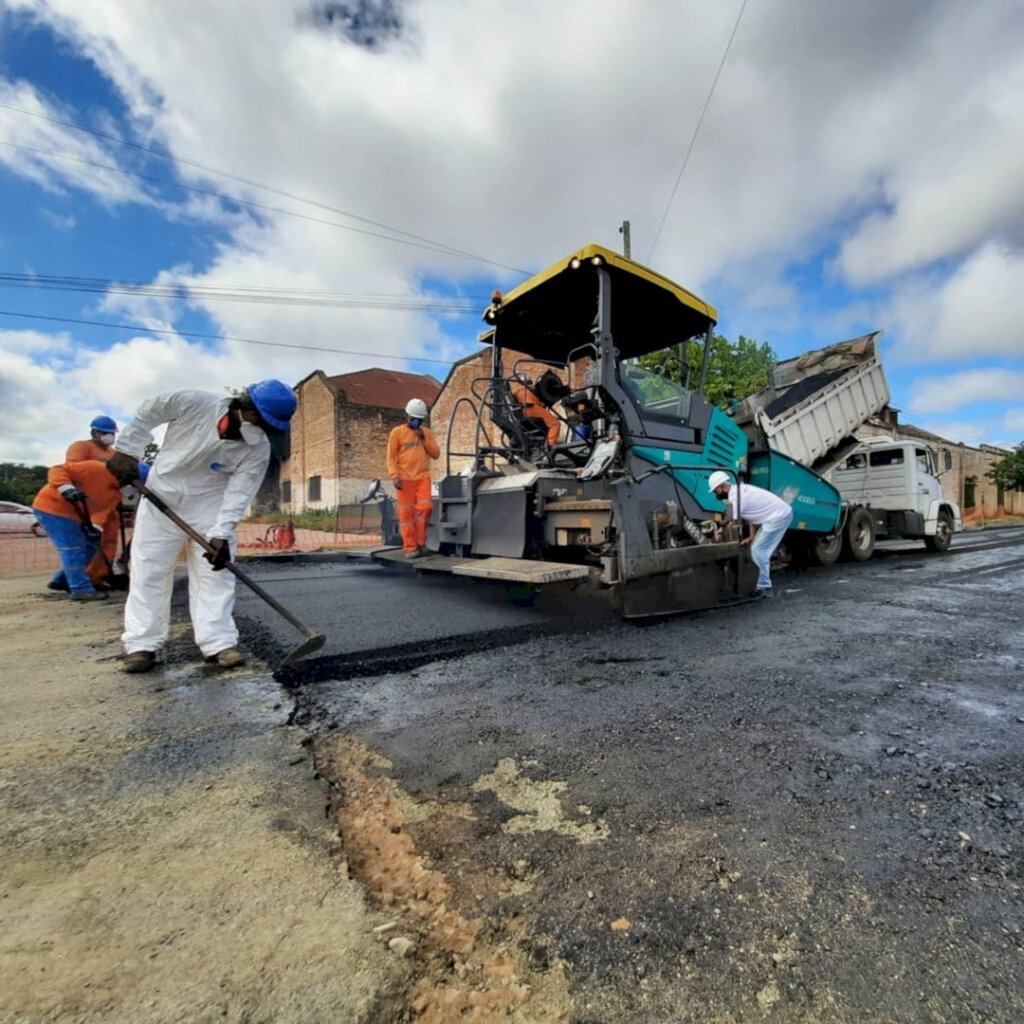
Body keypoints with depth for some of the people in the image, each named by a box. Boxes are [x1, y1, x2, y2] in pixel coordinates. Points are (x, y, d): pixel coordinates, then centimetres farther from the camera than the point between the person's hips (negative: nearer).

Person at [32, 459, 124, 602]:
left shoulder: (116, 494, 1)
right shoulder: (96, 469, -22)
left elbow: (102, 511, -12)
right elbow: (58, 470, -24)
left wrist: (96, 528, -31)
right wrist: (67, 489, -41)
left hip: (71, 514, 9)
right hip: (51, 507, -9)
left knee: (89, 547, 10)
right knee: (73, 549, -13)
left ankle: (62, 580, 23)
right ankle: (81, 589, -9)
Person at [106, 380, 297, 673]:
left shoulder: (258, 451, -20)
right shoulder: (192, 403, -24)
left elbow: (239, 492, -21)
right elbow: (147, 414, -6)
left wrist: (221, 534, -31)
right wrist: (126, 451, -6)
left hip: (210, 506, 1)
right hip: (161, 496, 0)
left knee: (215, 573, -5)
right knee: (148, 570, 3)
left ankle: (219, 643, 0)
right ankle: (142, 644, 13)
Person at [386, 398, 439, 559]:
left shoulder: (426, 432, 14)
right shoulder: (397, 432, 4)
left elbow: (436, 454, 9)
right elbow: (391, 457, 0)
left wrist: (424, 439, -3)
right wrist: (394, 476, -11)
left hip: (423, 477, 2)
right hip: (404, 479, -2)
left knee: (424, 508, -8)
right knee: (406, 513, -2)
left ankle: (421, 542, 8)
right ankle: (410, 547, 2)